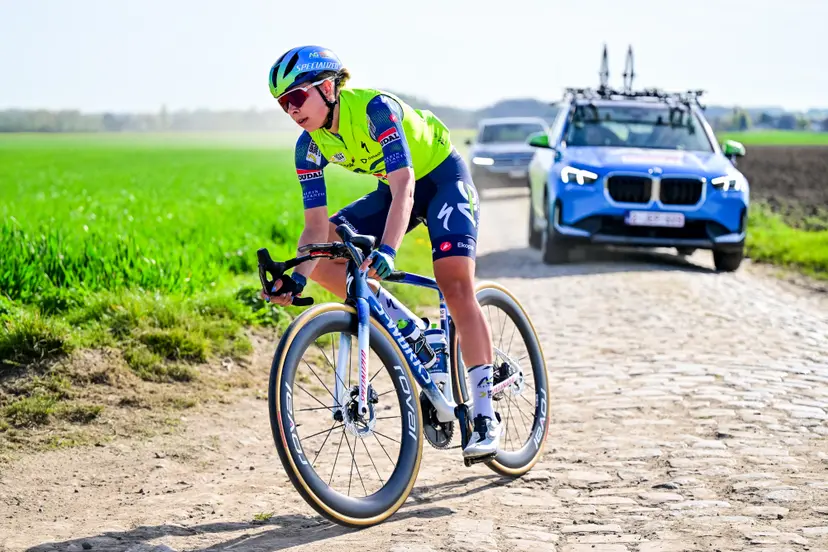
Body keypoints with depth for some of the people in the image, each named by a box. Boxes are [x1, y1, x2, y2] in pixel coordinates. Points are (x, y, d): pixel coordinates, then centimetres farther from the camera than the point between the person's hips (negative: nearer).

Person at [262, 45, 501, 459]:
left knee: (455, 284, -24)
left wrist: (387, 251, -55)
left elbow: (403, 188, -41)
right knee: (322, 257, -10)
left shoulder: (375, 108, -32)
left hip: (443, 178, -7)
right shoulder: (310, 147, -13)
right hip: (393, 190, 7)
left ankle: (485, 415, -20)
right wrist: (298, 278, -30)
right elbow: (316, 227, -13)